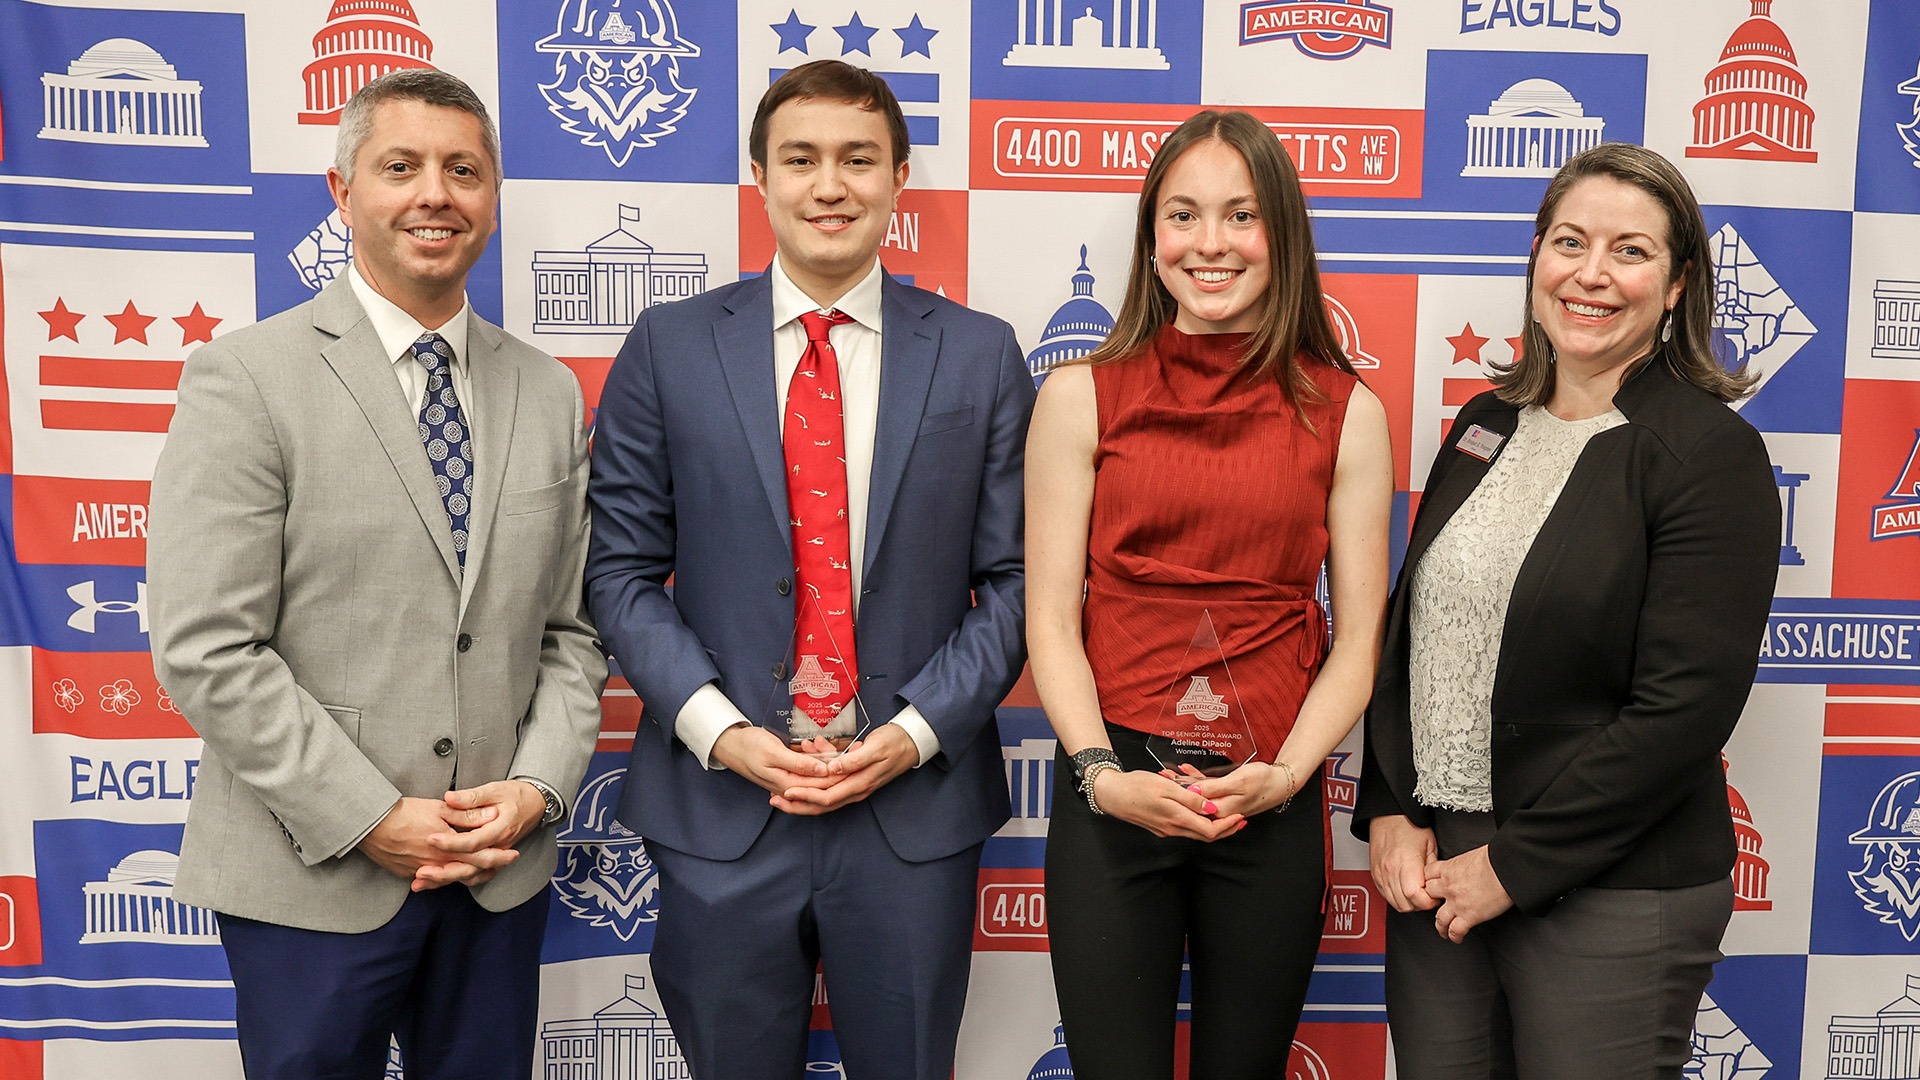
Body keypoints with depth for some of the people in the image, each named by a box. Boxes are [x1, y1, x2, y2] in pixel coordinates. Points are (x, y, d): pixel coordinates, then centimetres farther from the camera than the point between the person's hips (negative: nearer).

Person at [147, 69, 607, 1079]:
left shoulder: (549, 392, 7)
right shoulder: (245, 377, -8)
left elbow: (571, 628, 8)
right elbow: (204, 649, -13)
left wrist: (536, 787, -6)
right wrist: (371, 820, -14)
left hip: (502, 871, 4)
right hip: (313, 877, -4)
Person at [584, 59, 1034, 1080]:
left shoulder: (981, 354, 2)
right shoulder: (669, 348, 1)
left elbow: (1011, 580, 1)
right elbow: (621, 569, 1)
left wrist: (918, 730, -10)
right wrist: (718, 729, -10)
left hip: (916, 806, 0)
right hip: (719, 804, 0)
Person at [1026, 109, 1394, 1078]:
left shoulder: (1346, 414, 3)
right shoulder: (1080, 398, 1)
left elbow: (1358, 637, 3)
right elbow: (1050, 617, -1)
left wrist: (1283, 773, -11)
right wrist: (1101, 774, -13)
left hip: (1272, 807, 1)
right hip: (1112, 799, -1)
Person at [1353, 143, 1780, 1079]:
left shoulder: (1711, 454, -9)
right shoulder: (1486, 424, 9)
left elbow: (1683, 706, -16)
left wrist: (1515, 864, -15)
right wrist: (1389, 811, -1)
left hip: (1608, 900, -5)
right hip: (1431, 870, 5)